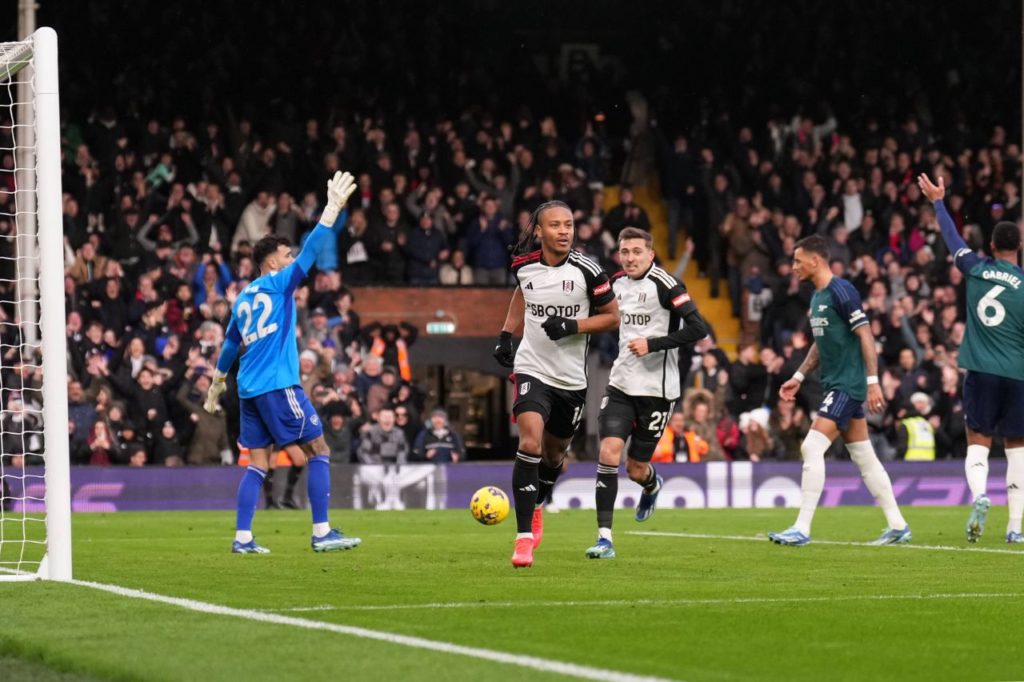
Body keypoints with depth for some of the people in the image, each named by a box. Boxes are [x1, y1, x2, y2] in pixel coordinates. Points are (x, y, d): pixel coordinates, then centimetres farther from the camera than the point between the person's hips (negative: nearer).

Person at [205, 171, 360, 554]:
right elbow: (311, 251, -12)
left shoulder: (243, 298, 17)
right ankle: (322, 533, -9)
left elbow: (230, 345, 26)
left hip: (249, 389, 8)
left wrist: (217, 385, 36)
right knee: (318, 451, -3)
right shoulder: (277, 284, -4)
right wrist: (333, 209, -13)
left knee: (258, 463, 8)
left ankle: (242, 538, 1)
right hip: (278, 385, -8)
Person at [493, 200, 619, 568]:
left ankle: (536, 507, 49)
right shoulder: (524, 267, -3)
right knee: (529, 444, -20)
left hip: (572, 378, 1)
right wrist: (505, 334, 12)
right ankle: (524, 537, -19)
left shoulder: (586, 271, -11)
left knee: (554, 451, 17)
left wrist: (572, 325, -18)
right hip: (532, 368, -1)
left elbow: (612, 317, -3)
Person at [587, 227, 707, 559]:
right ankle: (604, 538, -12)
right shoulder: (616, 283, 6)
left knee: (636, 469, 4)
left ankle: (653, 485, 43)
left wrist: (652, 344, -22)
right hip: (621, 383, 5)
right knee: (608, 454, -13)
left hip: (656, 389, -5)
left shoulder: (664, 285, -13)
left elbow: (698, 329, -20)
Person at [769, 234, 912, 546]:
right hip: (836, 384, 10)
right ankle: (897, 526, 16)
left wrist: (873, 381, -20)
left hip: (848, 385, -10)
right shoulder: (817, 296, 14)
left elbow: (865, 336, -17)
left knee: (812, 447, -14)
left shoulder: (841, 291, -14)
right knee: (863, 456, 11)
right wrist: (799, 377, 21)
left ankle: (802, 528, -15)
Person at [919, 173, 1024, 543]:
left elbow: (952, 237, 17)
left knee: (978, 442, 4)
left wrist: (938, 201, 31)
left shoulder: (976, 269, 1)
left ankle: (979, 495, -26)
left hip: (981, 371, 1)